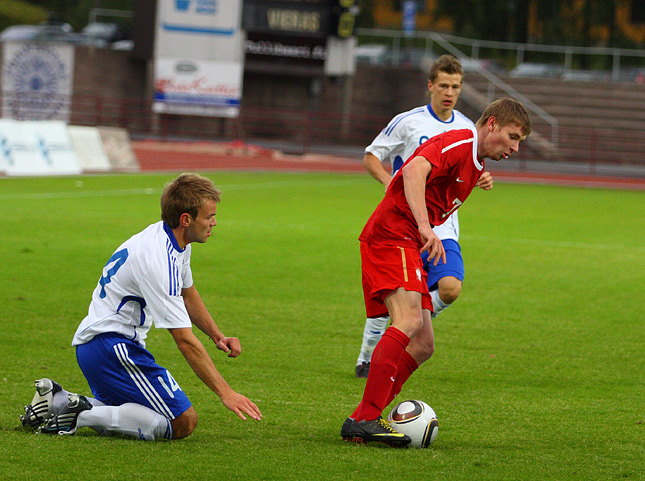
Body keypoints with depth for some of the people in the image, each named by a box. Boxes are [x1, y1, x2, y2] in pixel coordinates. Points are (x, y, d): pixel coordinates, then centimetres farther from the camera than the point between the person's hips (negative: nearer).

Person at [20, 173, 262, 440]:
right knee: (183, 422, -13)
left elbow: (187, 295, 27)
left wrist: (217, 336, 14)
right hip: (111, 345, -11)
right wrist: (225, 393, -23)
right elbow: (185, 340, -24)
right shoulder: (158, 260, -24)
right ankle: (82, 414, -15)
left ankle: (58, 401, 13)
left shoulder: (177, 244, 7)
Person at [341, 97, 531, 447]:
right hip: (392, 233, -11)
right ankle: (366, 418, -33)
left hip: (408, 247, 11)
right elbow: (415, 169, -28)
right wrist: (425, 228, -36)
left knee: (423, 346, 5)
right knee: (409, 321, -27)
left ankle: (361, 422, 1)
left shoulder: (475, 165, 22)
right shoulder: (458, 142, -10)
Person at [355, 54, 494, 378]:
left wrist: (482, 180, -1)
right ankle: (366, 360, 19)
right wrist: (390, 183, -16)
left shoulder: (466, 128, 9)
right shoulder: (408, 122, -3)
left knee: (450, 288, -19)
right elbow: (370, 157, 3)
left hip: (443, 227, 3)